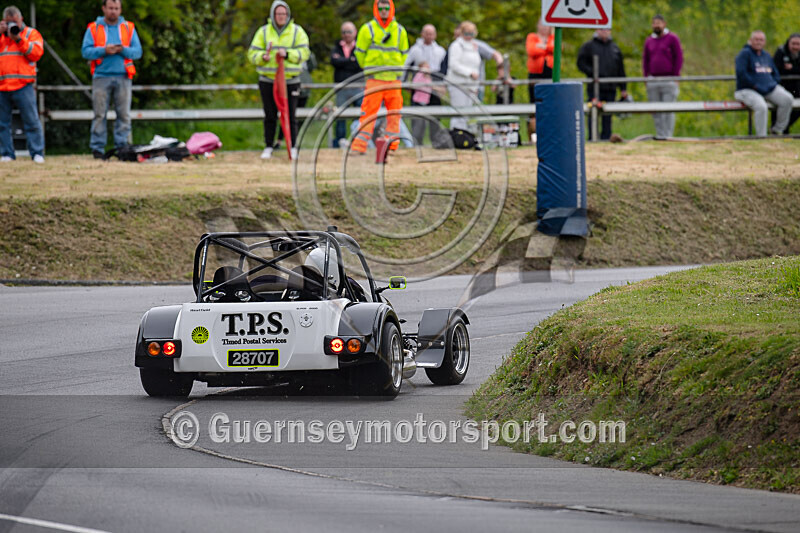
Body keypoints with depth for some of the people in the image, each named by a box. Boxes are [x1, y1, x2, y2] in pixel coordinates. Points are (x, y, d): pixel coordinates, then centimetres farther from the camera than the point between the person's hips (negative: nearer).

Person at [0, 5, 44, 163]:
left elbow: (36, 53, -5)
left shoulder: (31, 33, 11)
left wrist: (19, 39, -10)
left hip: (23, 85, -3)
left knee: (31, 121, -7)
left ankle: (37, 153, -4)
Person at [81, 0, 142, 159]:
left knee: (124, 114, -3)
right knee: (99, 114, -4)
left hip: (123, 77, 2)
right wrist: (104, 50, -13)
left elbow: (138, 51, 7)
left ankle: (122, 147, 2)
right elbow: (85, 51, 1)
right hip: (101, 76, -2)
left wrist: (123, 50, -11)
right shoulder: (93, 28, 8)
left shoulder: (129, 28, 13)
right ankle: (97, 149, -1)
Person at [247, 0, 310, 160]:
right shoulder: (263, 32, 6)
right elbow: (252, 54, 5)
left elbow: (304, 52, -4)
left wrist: (287, 54, -19)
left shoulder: (297, 31, 4)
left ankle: (293, 148, 7)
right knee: (270, 116, 4)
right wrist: (263, 57, -17)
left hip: (290, 80, -1)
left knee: (290, 115, -1)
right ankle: (268, 148, 11)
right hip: (268, 80, 1)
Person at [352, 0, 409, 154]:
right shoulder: (368, 29, 1)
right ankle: (359, 145, -9)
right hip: (374, 79, -3)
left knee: (394, 113, 2)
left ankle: (391, 145, 9)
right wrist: (368, 69, 10)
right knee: (368, 112, -9)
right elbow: (360, 52, 7)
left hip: (394, 78, 3)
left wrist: (397, 71, 10)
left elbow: (404, 54, 18)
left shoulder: (400, 30, 10)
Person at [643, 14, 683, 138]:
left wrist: (675, 77, -8)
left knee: (668, 110, -7)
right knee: (656, 111, 2)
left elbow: (679, 58, -2)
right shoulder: (649, 41, 15)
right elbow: (645, 60, 19)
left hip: (669, 80, -5)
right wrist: (646, 77, 8)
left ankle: (668, 135, -7)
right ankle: (659, 134, 6)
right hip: (653, 81, 5)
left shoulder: (672, 39, 0)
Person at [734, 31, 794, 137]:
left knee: (788, 99, -16)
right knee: (761, 106, -37)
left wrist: (773, 84, 5)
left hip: (769, 89, 7)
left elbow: (776, 74, 26)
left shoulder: (767, 56, 19)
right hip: (747, 90, -7)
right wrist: (755, 86, -16)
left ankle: (777, 130, -3)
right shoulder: (745, 54, -3)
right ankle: (761, 136, -27)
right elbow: (741, 73, -15)